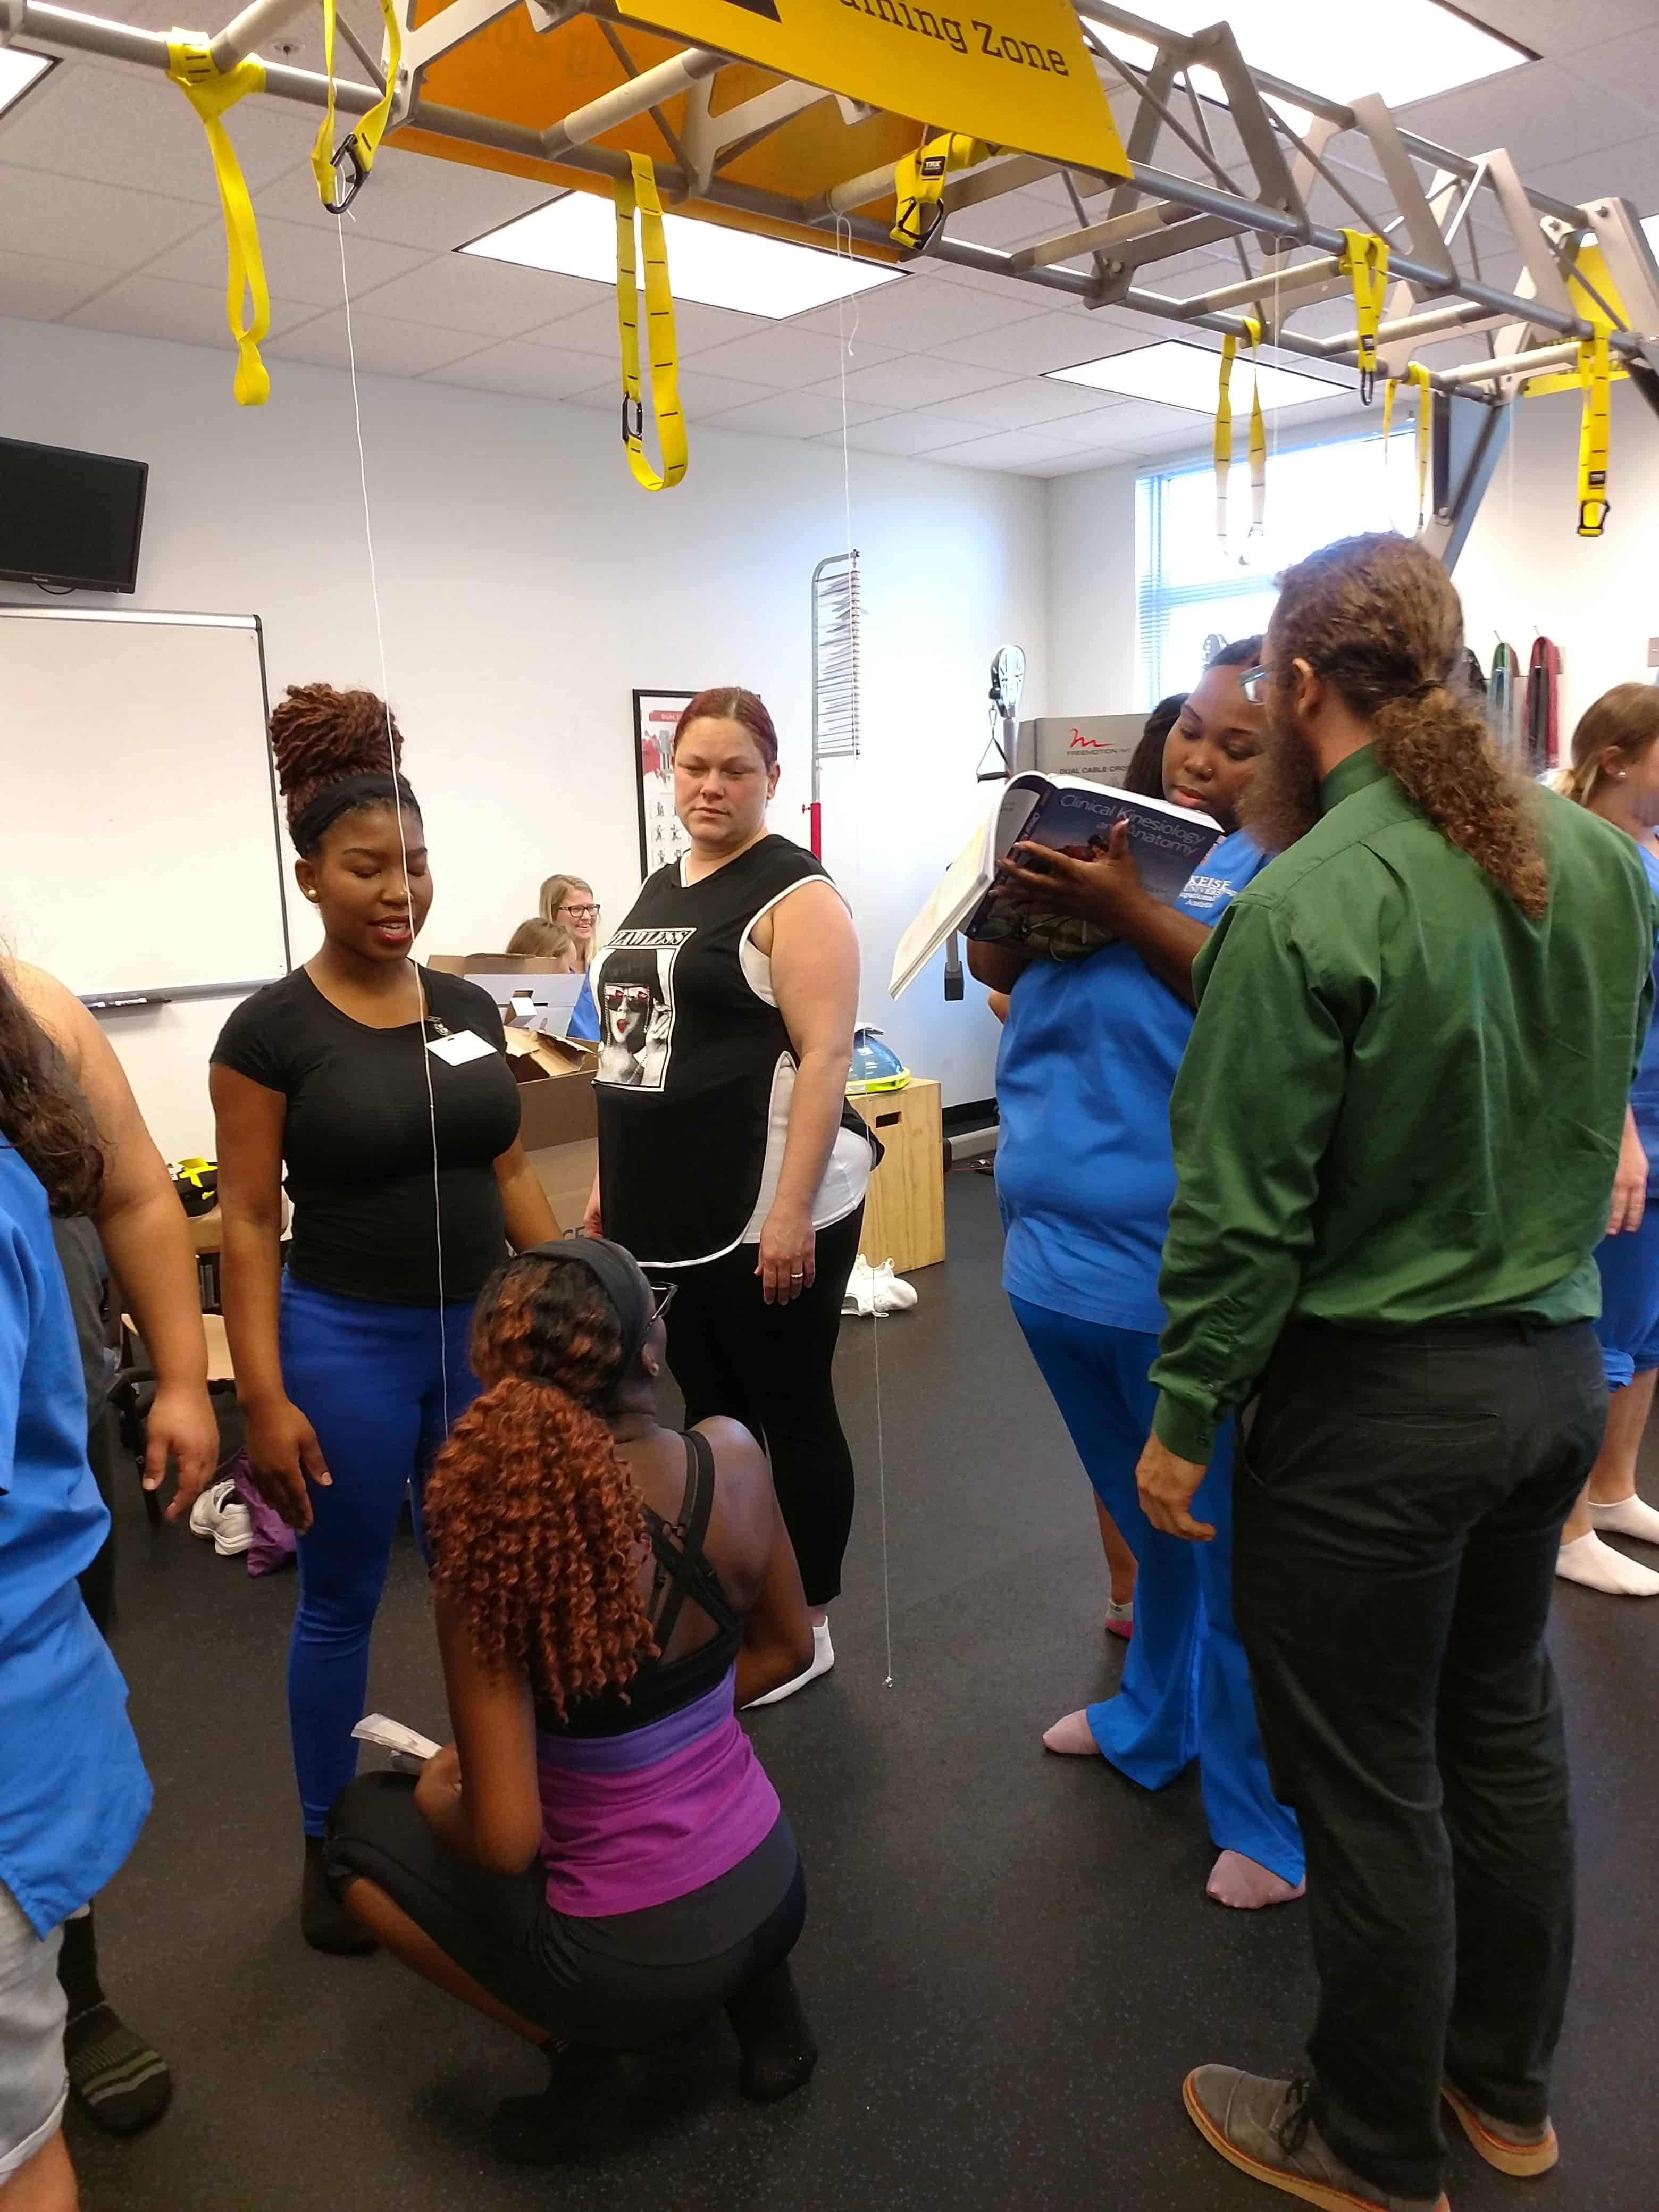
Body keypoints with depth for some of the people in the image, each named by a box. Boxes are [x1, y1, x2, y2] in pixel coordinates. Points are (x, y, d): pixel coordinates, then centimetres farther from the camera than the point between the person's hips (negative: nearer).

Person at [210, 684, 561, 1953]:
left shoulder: (471, 1009, 4)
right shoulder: (272, 1030, -9)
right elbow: (248, 1224, -9)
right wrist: (264, 1394, -13)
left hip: (480, 1331, 4)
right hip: (344, 1343, -4)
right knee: (341, 1605, 11)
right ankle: (330, 1847, 32)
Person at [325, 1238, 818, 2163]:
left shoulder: (489, 1553, -26)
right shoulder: (733, 1458, -15)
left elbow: (507, 1841, -23)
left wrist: (438, 1798, -1)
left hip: (637, 1962, -4)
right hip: (773, 1890, 4)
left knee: (365, 1820, 17)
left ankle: (576, 2041, 8)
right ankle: (761, 1993, 20)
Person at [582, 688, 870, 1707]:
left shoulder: (795, 893, -10)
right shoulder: (659, 890, 15)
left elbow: (825, 1055, -17)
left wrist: (790, 1215, -22)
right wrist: (613, 1179, 17)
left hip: (767, 1214, -8)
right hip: (674, 1214, 8)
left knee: (791, 1414, 7)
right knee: (710, 1410, 18)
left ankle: (805, 1630, 24)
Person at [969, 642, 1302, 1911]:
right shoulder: (1113, 831, 12)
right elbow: (994, 967, 12)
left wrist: (1125, 912, -26)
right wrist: (1018, 894, -8)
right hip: (1060, 1251, 7)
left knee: (1224, 1546, 5)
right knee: (1145, 1521, 25)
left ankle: (1269, 1818, 24)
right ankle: (1156, 1721, 47)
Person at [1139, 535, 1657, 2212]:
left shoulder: (1303, 905, -23)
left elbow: (1242, 1208, -20)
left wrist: (1184, 1418, -9)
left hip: (1373, 1398, -7)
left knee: (1371, 1785, 11)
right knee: (1504, 1725, 23)